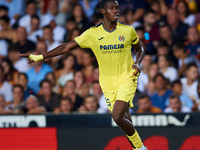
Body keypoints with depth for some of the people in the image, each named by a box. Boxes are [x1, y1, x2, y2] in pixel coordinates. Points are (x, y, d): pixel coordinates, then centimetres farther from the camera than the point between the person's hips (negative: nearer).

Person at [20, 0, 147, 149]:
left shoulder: (128, 30, -3)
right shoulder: (93, 33, -3)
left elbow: (140, 49, 15)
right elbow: (67, 47, 0)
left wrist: (137, 63, -7)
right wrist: (39, 57, -2)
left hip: (126, 79, -3)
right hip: (108, 83, 3)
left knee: (118, 116, -21)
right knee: (125, 120, 3)